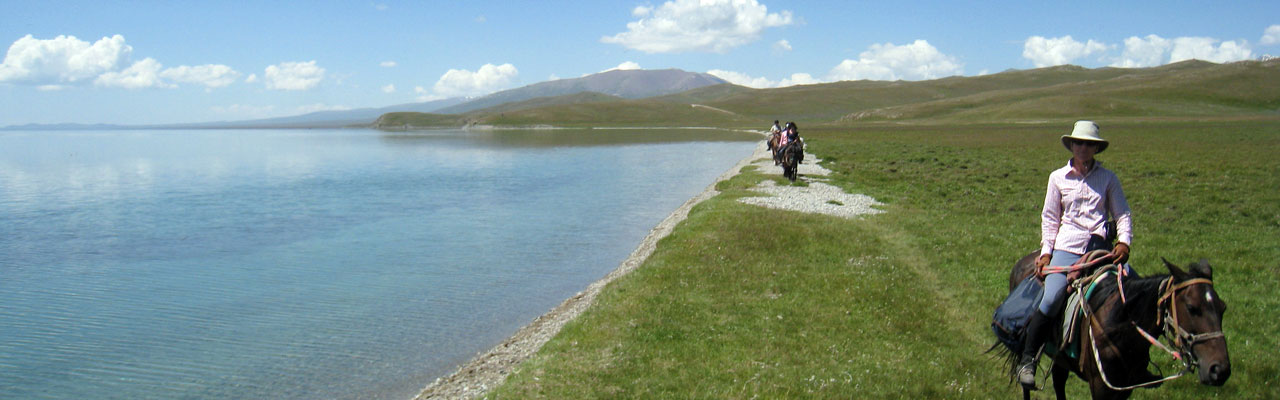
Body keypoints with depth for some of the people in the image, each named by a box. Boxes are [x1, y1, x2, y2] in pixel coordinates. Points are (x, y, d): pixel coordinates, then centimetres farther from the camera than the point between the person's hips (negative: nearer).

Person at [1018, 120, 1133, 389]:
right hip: (1067, 248, -1)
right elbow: (1050, 218, 12)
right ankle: (1027, 359, -6)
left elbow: (1122, 214, 12)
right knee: (1050, 301, -19)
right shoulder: (1058, 178, 10)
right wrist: (1046, 252, 3)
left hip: (1101, 248, 2)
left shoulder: (1108, 178, 11)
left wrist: (1124, 242, -6)